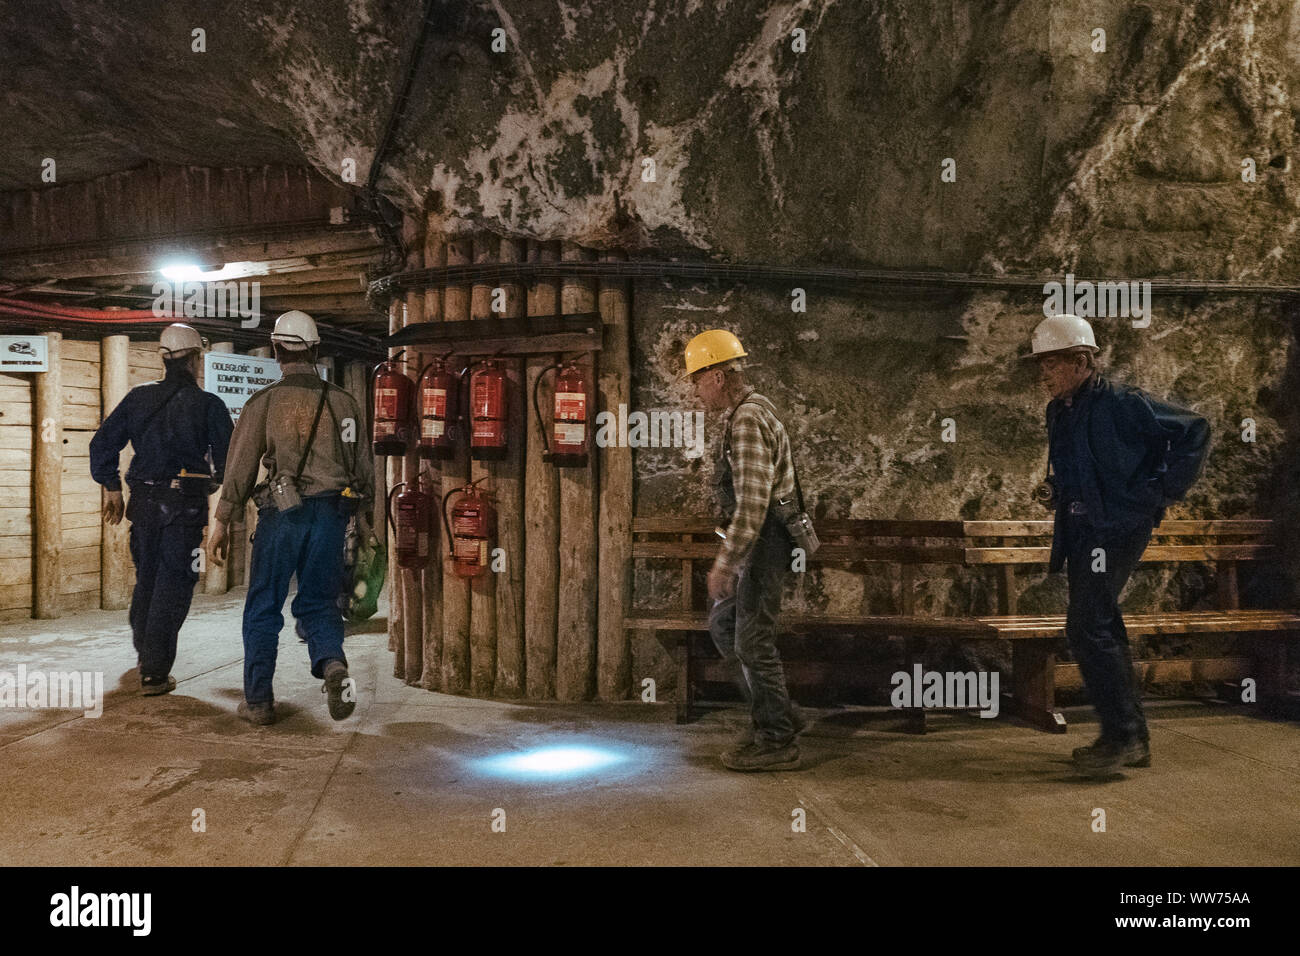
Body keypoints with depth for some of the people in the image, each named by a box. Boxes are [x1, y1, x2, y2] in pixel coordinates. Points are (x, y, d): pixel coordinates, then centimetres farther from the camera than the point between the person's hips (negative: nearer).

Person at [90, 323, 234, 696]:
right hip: (186, 503, -5)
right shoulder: (209, 405, -6)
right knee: (173, 585, -1)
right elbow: (229, 459, -7)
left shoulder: (138, 397, 7)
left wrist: (111, 488, 15)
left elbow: (102, 444, 7)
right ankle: (154, 673, -3)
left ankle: (143, 646, 42)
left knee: (146, 576, 22)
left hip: (144, 502, 5)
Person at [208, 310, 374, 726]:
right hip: (332, 511, 2)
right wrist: (363, 516, 21)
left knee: (263, 608, 9)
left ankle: (258, 700, 13)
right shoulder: (344, 402, 7)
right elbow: (363, 466, 10)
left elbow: (240, 466, -2)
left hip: (283, 511, -2)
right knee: (319, 602, 12)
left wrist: (222, 522, 5)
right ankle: (332, 664, -16)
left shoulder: (264, 401, -1)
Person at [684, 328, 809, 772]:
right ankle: (778, 717, 21)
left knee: (753, 640, -3)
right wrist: (733, 554, 25)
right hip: (762, 540, 11)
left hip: (762, 541, -11)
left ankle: (777, 742, 8)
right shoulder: (752, 411, 15)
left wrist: (725, 561, -23)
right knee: (723, 624, 15)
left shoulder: (747, 420, -18)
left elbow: (753, 502, -25)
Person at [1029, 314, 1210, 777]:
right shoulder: (1058, 412, 13)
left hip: (1116, 528, -9)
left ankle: (1123, 736, -3)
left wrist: (1162, 491, -12)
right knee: (1102, 631, 12)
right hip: (1080, 530, 9)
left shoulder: (1119, 403, -12)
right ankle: (1132, 738, 22)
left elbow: (1193, 430, -11)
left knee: (1087, 628, -14)